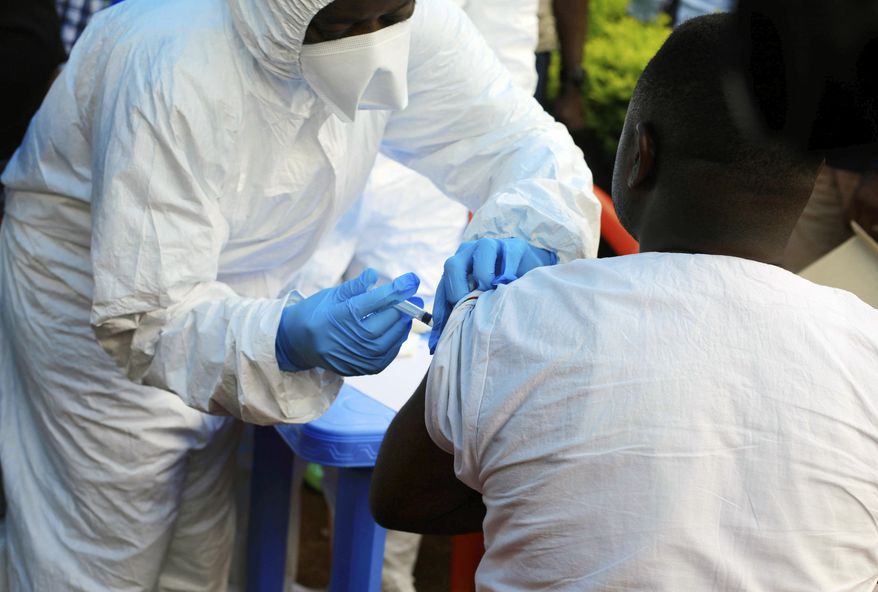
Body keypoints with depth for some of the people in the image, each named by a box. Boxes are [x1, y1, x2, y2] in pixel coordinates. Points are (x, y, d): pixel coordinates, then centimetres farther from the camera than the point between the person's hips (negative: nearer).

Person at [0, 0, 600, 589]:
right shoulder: (178, 72, -37)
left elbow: (529, 142, -14)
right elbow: (142, 316, -35)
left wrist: (517, 236, -37)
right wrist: (285, 343, -53)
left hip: (220, 299, 6)